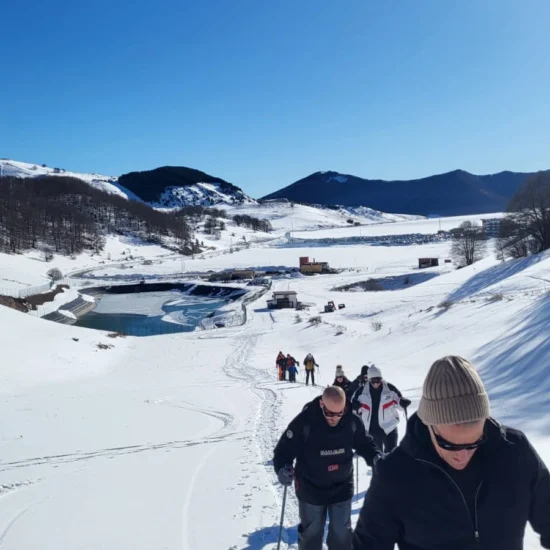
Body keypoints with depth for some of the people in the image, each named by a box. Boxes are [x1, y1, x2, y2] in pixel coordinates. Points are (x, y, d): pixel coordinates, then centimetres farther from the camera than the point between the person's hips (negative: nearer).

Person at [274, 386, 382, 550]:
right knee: (311, 533, 18)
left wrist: (375, 457, -17)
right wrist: (283, 468, -36)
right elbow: (285, 449, -18)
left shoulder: (352, 421, -16)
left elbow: (364, 443, 2)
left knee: (342, 533, 19)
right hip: (311, 490, -2)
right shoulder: (304, 422, -27)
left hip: (342, 489, 2)